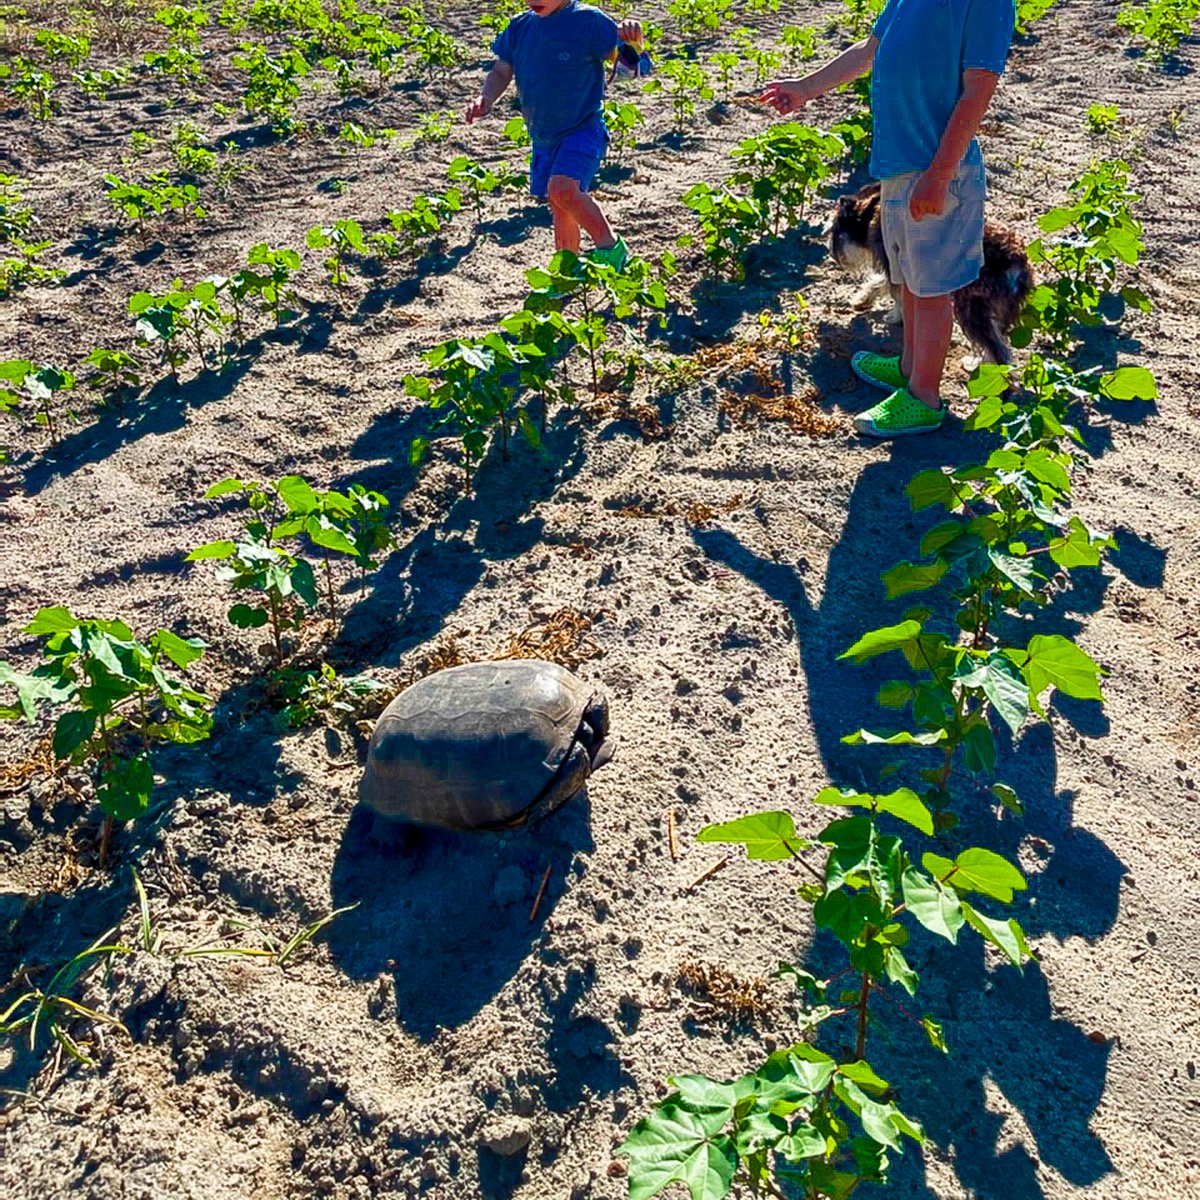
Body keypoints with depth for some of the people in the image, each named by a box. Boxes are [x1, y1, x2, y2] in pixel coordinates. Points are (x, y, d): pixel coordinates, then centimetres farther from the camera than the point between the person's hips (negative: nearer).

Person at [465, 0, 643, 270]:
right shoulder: (519, 27, 4)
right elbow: (501, 71, 12)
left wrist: (632, 38, -32)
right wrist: (485, 100, -7)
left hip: (583, 129, -6)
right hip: (543, 137, 6)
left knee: (562, 189, -30)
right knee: (561, 212, 14)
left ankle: (611, 247, -12)